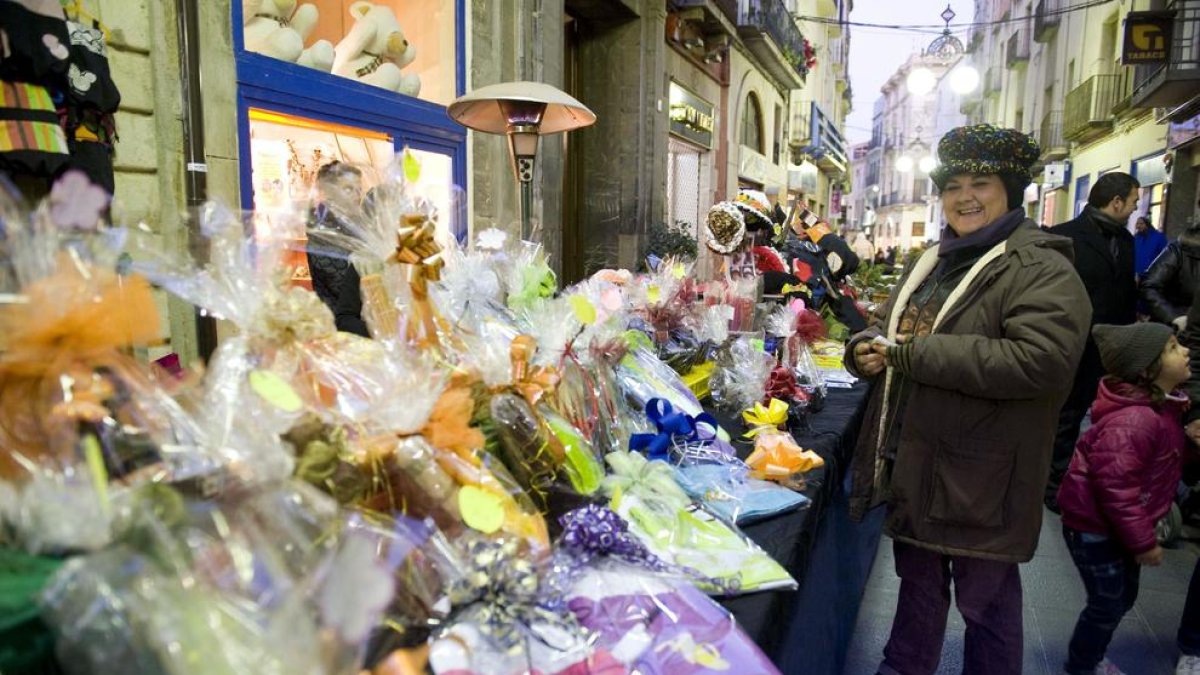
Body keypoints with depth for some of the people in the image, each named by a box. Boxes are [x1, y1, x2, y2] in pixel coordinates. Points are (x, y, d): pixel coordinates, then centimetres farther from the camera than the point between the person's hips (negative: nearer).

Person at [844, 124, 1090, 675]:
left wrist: (913, 354, -26)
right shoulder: (930, 263, 12)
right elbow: (887, 324, 19)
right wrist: (866, 347, -7)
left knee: (984, 601, 11)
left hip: (980, 479, -7)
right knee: (918, 582, 25)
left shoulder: (1042, 269, -14)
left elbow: (1044, 359, -28)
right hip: (910, 464, 8)